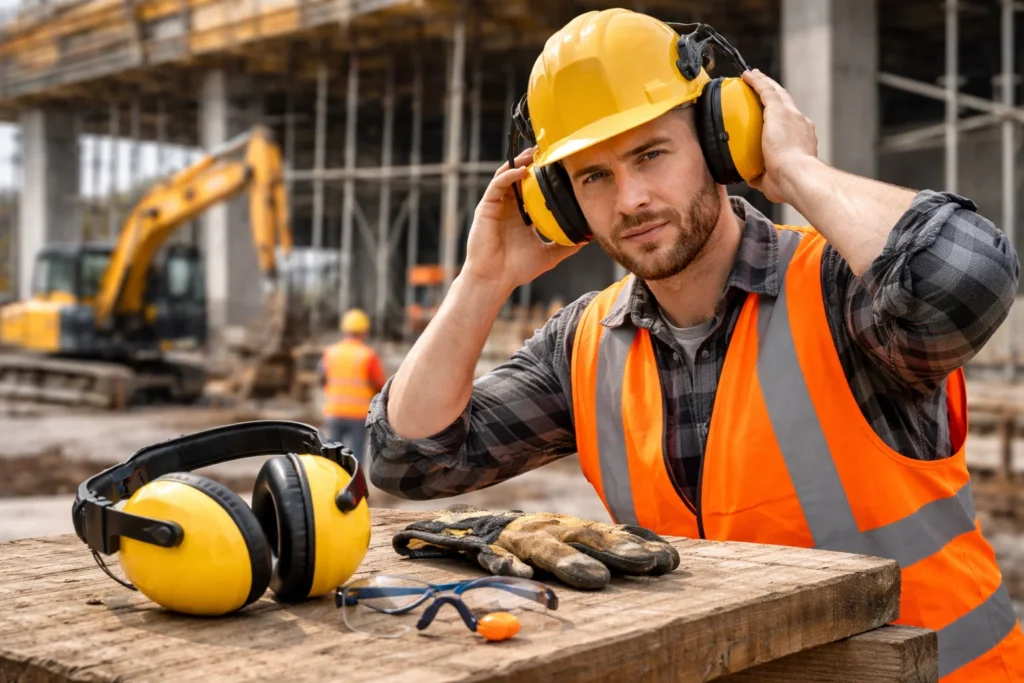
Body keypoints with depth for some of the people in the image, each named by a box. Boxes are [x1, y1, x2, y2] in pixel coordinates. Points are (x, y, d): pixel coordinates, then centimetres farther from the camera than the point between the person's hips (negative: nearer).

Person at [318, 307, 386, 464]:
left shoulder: (329, 352, 1)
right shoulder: (369, 356, -8)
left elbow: (322, 380, 10)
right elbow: (379, 387, -7)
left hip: (333, 412, 3)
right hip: (358, 414, -3)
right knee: (355, 458, 1)